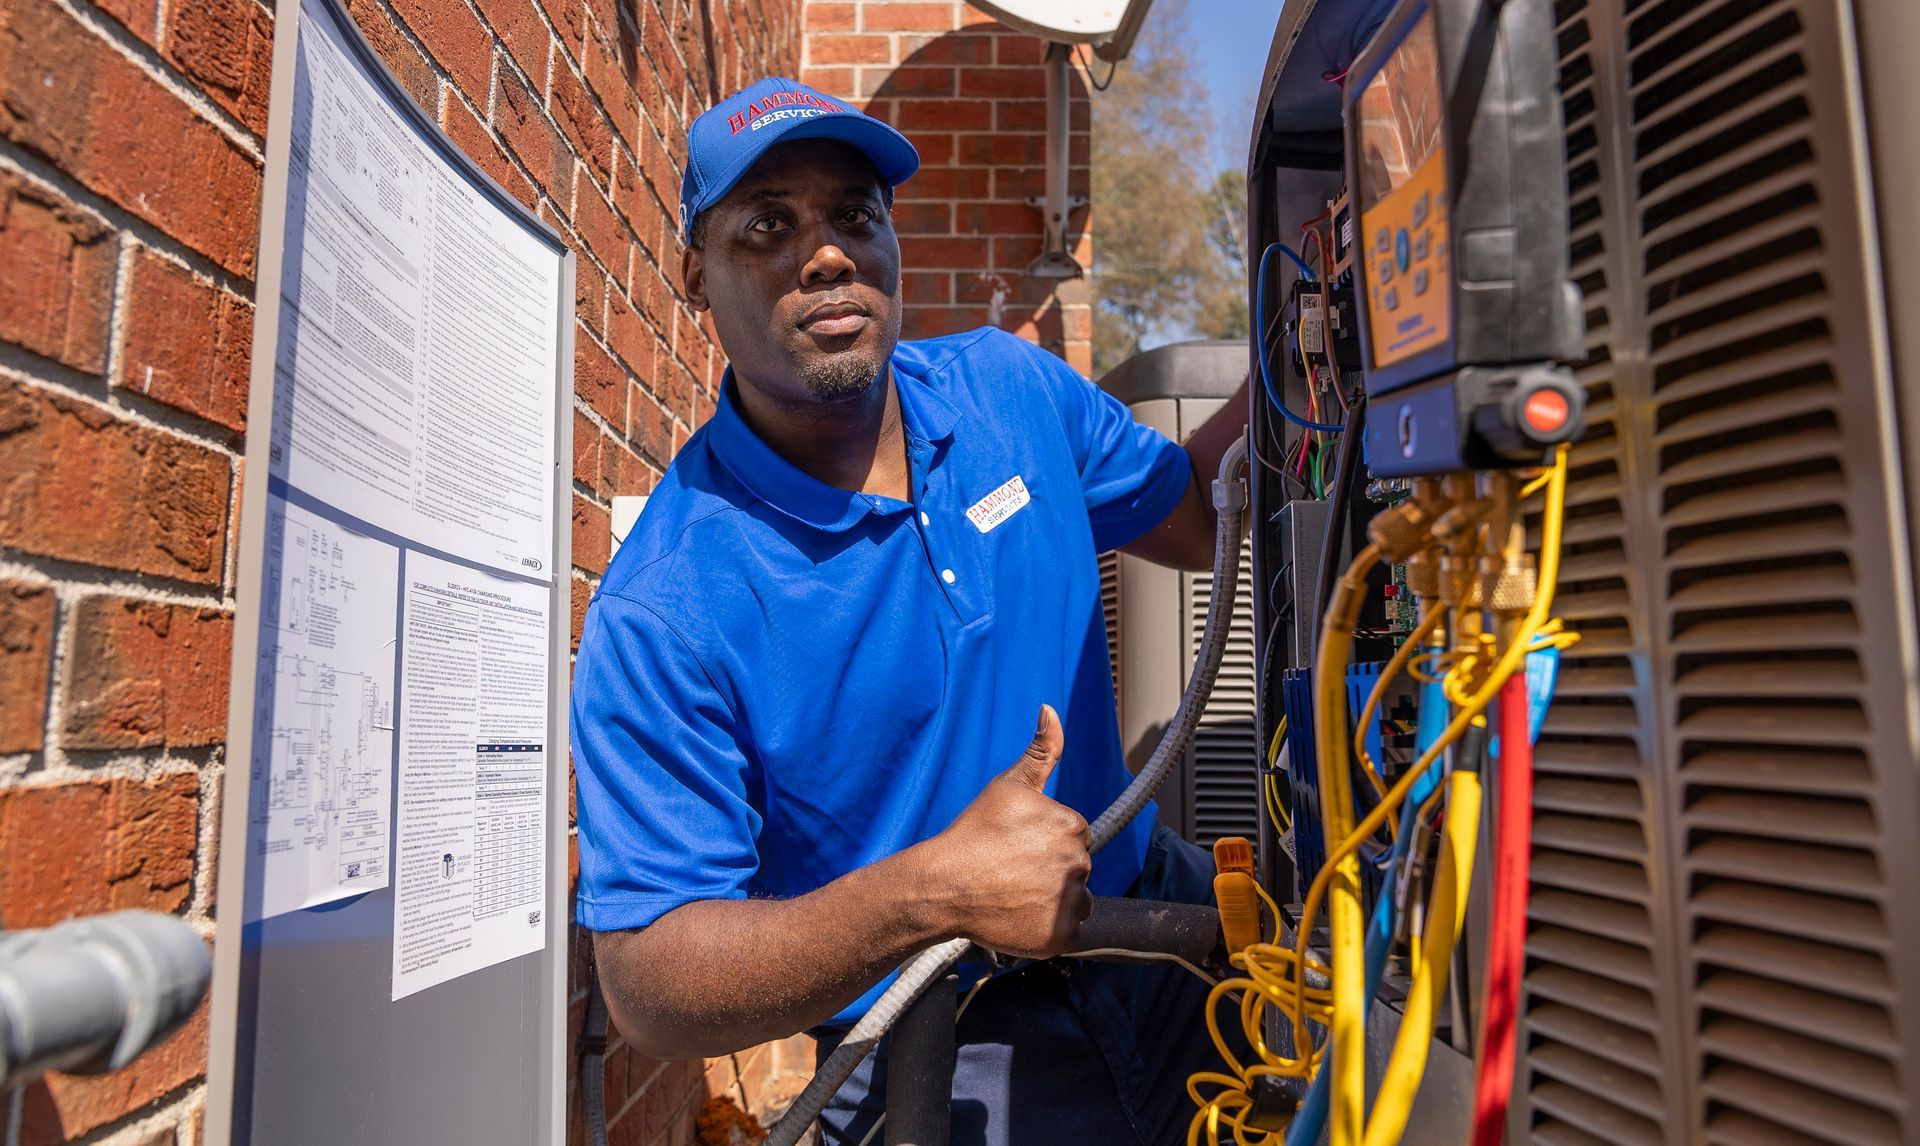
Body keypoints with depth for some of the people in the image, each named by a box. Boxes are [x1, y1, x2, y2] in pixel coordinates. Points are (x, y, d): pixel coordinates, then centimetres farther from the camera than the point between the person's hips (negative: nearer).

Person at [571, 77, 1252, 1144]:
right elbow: (647, 989, -21)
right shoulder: (660, 615, -23)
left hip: (1150, 900, 5)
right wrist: (932, 893, -34)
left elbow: (1197, 516, 10)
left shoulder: (1009, 385, -5)